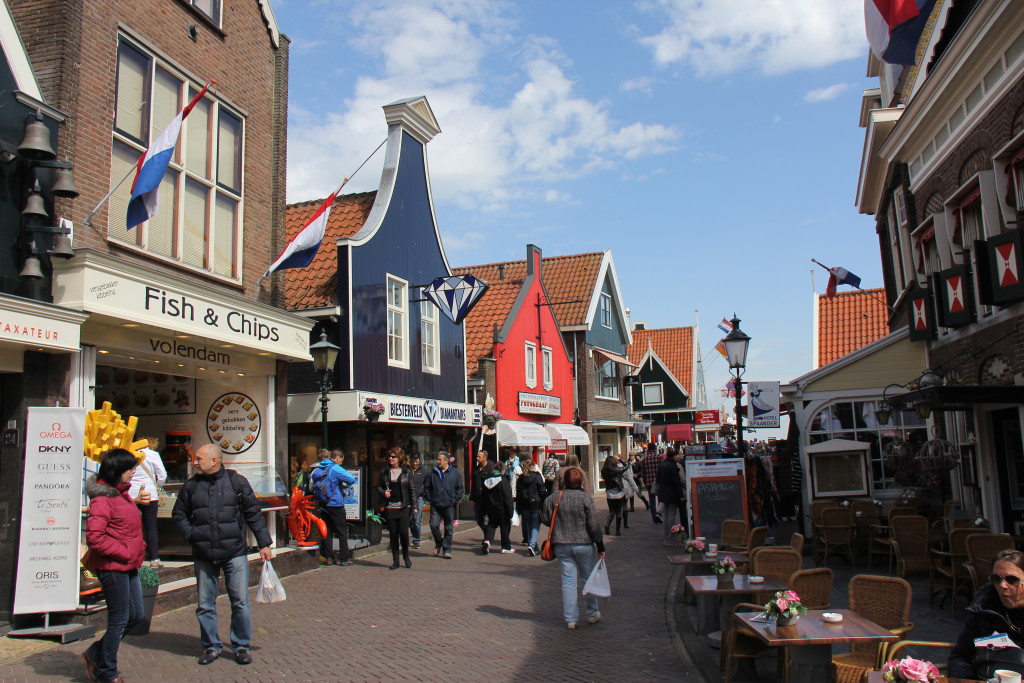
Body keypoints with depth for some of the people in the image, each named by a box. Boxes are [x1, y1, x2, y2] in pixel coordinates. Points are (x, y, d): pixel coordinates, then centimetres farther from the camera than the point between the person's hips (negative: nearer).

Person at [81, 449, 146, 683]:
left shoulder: (122, 493, 13)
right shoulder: (102, 498, -17)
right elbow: (94, 537, -23)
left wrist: (136, 551, 11)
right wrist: (124, 552, -17)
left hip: (128, 566, 9)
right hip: (112, 567, -9)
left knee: (135, 615, 15)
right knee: (119, 619, 2)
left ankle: (95, 654, 31)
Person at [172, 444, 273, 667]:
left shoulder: (237, 482, -2)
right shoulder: (190, 486, 5)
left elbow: (254, 513, 2)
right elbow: (178, 515, 16)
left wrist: (264, 543, -1)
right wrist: (190, 535, 0)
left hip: (234, 553, -2)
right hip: (203, 556, 3)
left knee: (240, 602, 0)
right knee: (205, 604, 9)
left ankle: (241, 646, 15)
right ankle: (211, 646, 25)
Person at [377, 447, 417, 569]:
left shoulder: (407, 472, 2)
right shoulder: (385, 472, 8)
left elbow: (411, 489, 4)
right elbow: (379, 486, 16)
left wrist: (414, 506, 1)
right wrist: (383, 492, -6)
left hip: (404, 507, -2)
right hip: (390, 507, 2)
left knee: (404, 532, -5)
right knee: (393, 534, 5)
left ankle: (406, 557, 17)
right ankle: (395, 560, 14)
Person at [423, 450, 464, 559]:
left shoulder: (455, 473, 0)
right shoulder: (433, 473, 5)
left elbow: (460, 488, 4)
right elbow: (426, 486, 13)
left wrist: (455, 500, -3)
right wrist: (429, 498, 4)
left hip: (449, 506, -1)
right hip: (435, 505, 1)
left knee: (449, 529, 5)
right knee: (434, 525, -10)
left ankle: (446, 550, 16)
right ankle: (438, 544, 17)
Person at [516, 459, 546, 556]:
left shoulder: (520, 479, 6)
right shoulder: (537, 477, -6)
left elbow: (518, 495, 8)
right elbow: (542, 492, -8)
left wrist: (519, 510, 11)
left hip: (524, 507, 4)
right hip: (536, 505, -4)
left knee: (528, 527, 12)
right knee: (536, 526, 0)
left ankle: (536, 549, 16)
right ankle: (532, 545, -19)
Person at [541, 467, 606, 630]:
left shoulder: (554, 498, -4)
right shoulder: (585, 497, -10)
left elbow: (545, 519, 2)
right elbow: (594, 524, -9)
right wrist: (600, 546, -2)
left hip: (562, 546, 2)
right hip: (584, 544, -2)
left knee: (568, 580, 8)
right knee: (588, 578, 14)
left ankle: (570, 618, 9)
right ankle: (592, 614, 26)